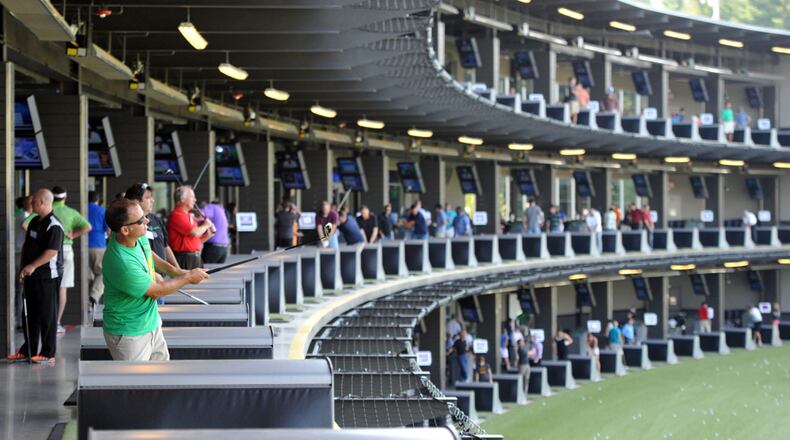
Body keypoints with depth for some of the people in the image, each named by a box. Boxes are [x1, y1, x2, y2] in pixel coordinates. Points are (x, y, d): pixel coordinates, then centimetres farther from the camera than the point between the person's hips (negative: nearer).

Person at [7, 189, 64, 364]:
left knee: (47, 315, -2)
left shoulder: (54, 225, -16)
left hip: (48, 276, -9)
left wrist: (33, 266, -24)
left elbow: (52, 251, -23)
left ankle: (48, 354, 4)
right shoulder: (34, 222, 13)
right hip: (32, 276, 9)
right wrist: (23, 267, 11)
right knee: (29, 314, 13)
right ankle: (27, 351, 21)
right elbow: (26, 245, 20)